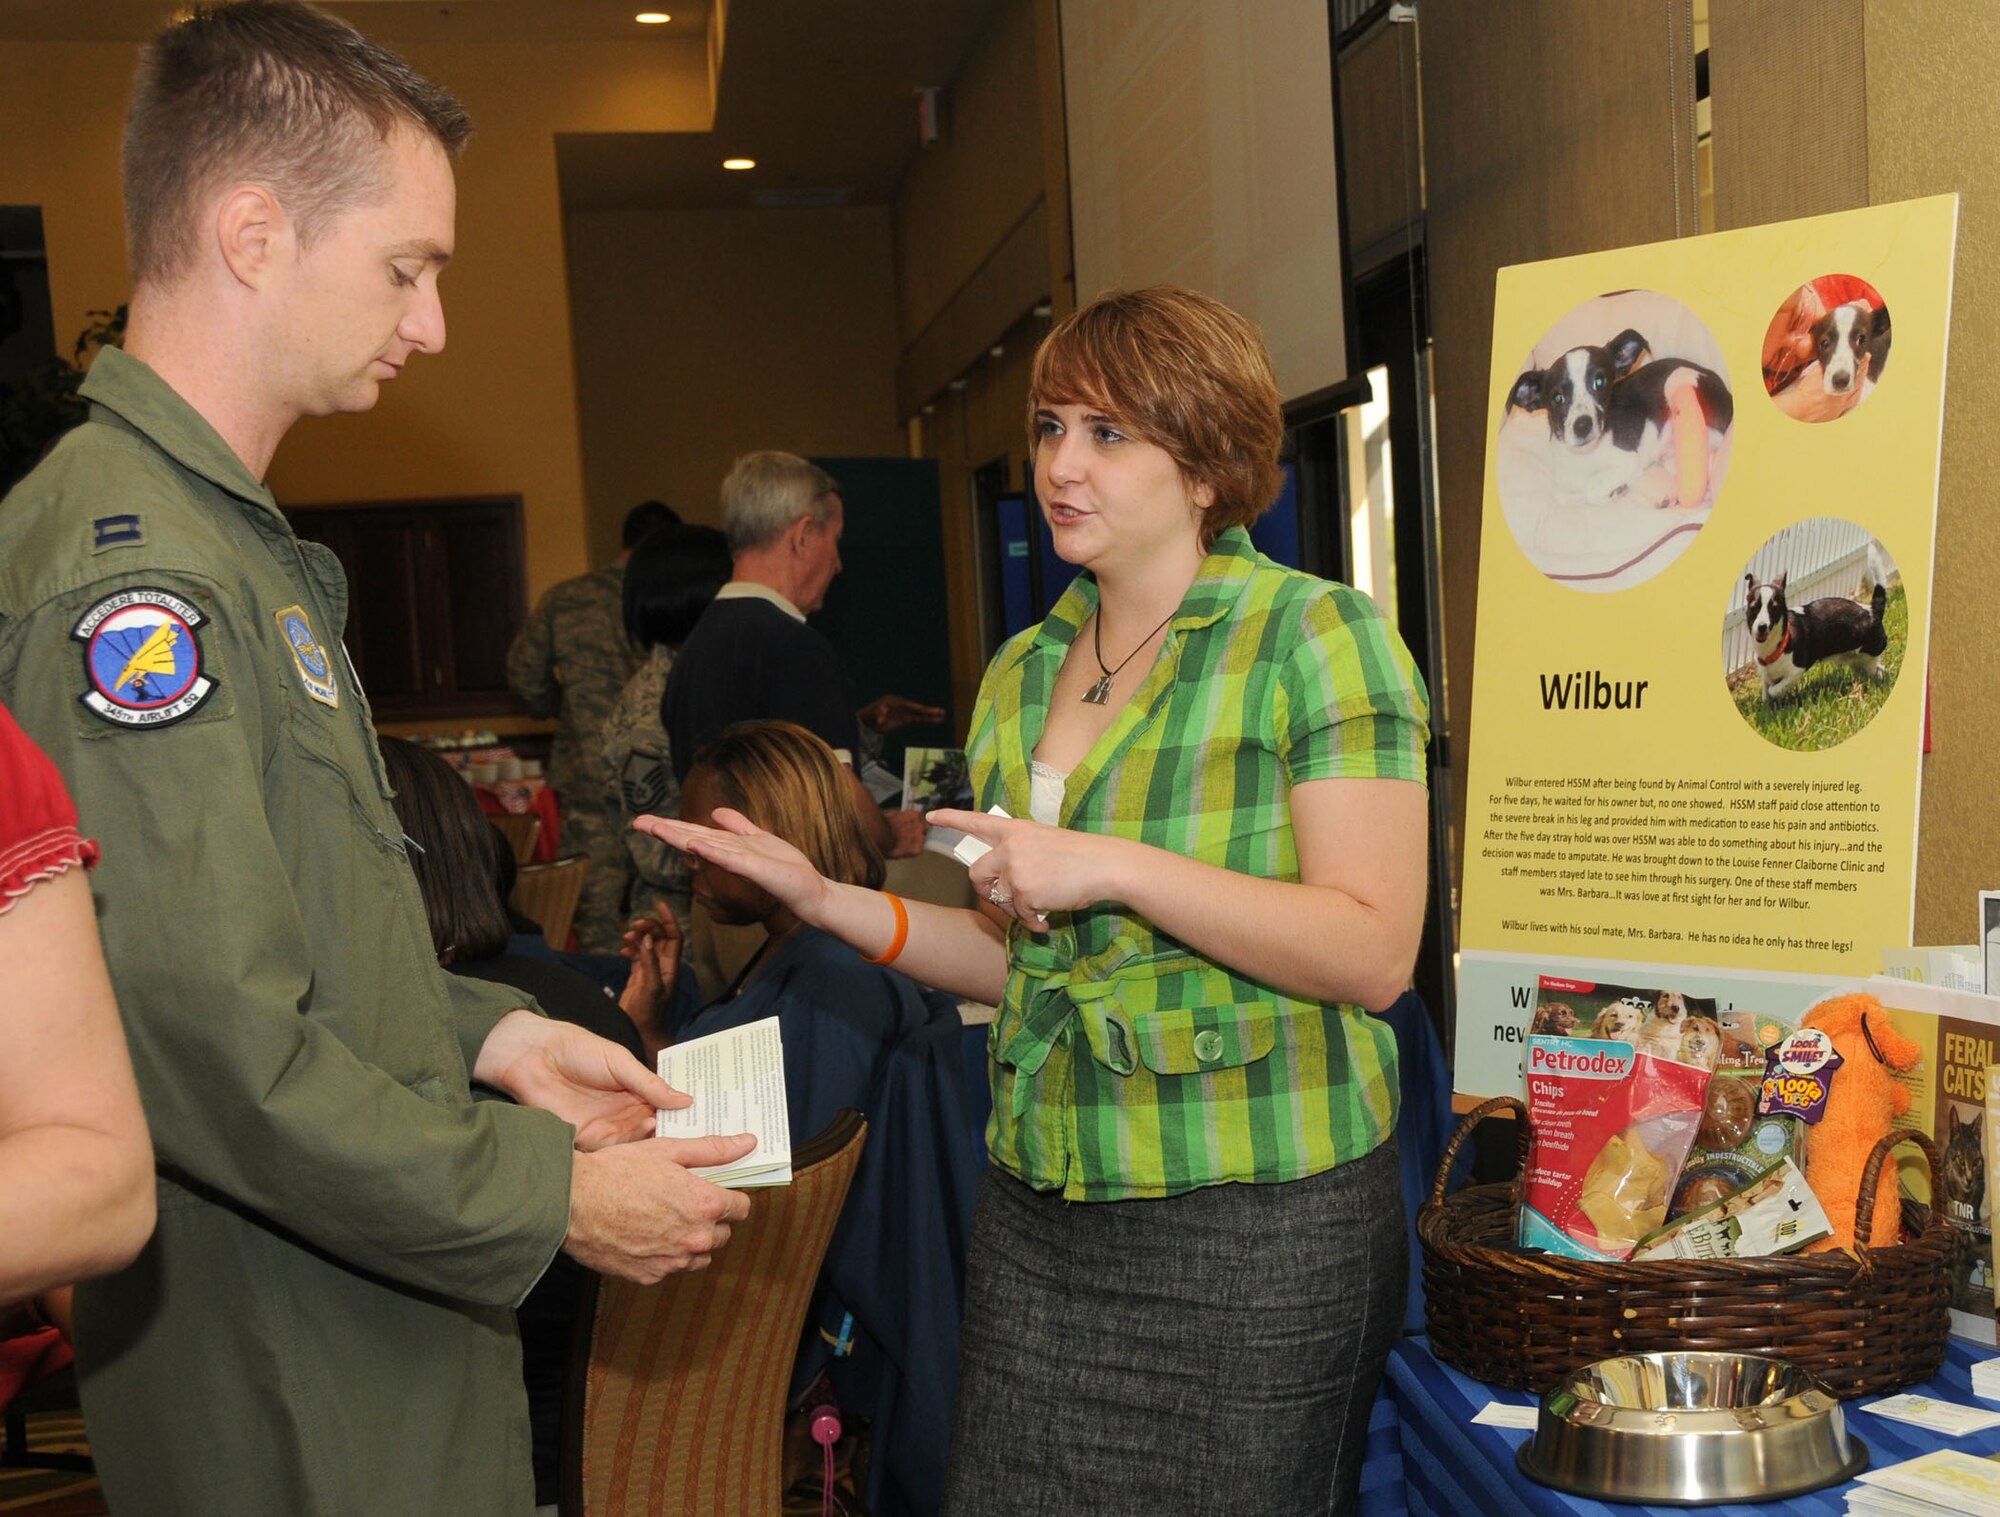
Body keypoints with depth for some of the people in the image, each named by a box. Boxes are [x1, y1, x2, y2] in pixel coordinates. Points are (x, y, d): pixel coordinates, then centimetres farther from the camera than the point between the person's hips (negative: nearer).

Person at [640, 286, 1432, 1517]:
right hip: (1040, 1209, 6)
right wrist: (831, 902, 3)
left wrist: (1112, 867, -20)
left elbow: (1374, 952, -16)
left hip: (1256, 1225, -5)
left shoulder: (1315, 636, -8)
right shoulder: (1022, 674, 11)